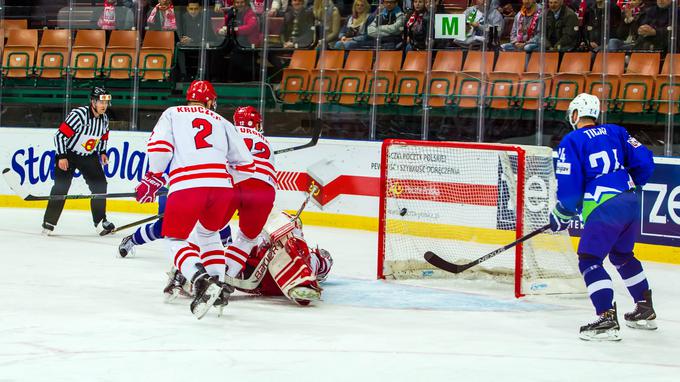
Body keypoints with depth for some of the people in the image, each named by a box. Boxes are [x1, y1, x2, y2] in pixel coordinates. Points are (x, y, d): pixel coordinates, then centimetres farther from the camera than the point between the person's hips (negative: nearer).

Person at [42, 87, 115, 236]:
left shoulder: (104, 119, -3)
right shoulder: (78, 115, -26)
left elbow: (103, 137, 18)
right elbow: (60, 135, -23)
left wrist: (103, 152, 7)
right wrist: (61, 157, -23)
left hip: (89, 156, 6)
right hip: (68, 154, -6)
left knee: (100, 184, -3)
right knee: (61, 186, -12)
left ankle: (100, 221, 8)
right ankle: (49, 223, -6)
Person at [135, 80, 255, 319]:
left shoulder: (172, 114, 19)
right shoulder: (222, 122, 26)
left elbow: (159, 146, 1)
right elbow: (245, 162, 22)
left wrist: (152, 179, 10)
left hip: (185, 185, -3)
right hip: (222, 185, 3)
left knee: (175, 239, 9)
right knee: (208, 232, 29)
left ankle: (201, 281, -17)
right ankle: (218, 286, 18)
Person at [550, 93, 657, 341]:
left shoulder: (572, 142, -3)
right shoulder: (616, 132, 13)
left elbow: (569, 186, -7)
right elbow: (644, 162, 11)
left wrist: (561, 216, 8)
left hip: (604, 209, -7)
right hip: (631, 204, 7)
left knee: (589, 260, -1)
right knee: (622, 255, 26)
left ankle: (607, 319, -15)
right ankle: (645, 311, 34)